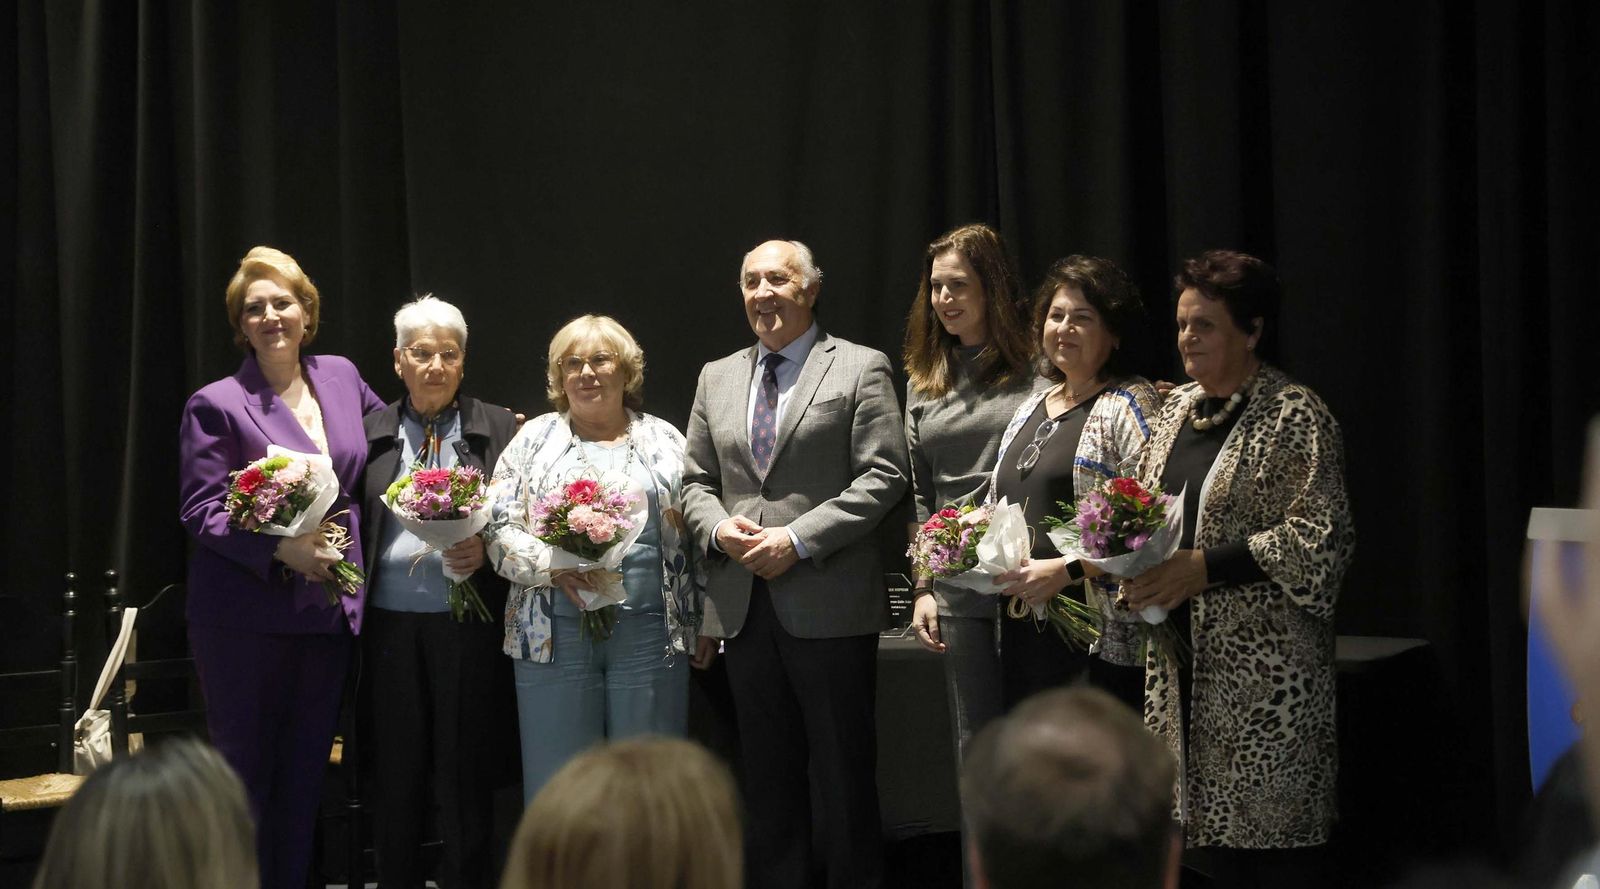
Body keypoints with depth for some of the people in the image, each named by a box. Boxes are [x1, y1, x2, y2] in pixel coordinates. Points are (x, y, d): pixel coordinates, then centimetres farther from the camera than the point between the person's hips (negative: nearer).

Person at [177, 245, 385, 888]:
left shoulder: (340, 377, 9)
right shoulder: (217, 405, -6)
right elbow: (200, 511, -9)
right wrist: (280, 549, -21)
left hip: (328, 610, 5)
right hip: (247, 613, -4)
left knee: (304, 774, 9)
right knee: (245, 771, 2)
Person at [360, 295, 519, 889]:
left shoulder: (498, 428, 5)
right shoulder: (371, 432, 10)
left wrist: (486, 549, -15)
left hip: (467, 623, -2)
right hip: (390, 623, 2)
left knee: (465, 773, 3)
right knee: (396, 776, 8)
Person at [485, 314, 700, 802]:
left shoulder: (665, 442, 13)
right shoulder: (533, 440, 11)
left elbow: (693, 536, 11)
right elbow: (499, 529, 3)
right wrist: (551, 566, -14)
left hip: (649, 631, 0)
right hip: (556, 633, 0)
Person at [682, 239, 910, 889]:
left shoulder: (860, 369, 0)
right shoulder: (717, 378, 16)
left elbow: (883, 476, -8)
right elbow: (696, 480, 18)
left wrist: (798, 538, -16)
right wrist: (718, 526, -5)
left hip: (829, 606, -5)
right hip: (744, 608, 5)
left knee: (843, 775, 1)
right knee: (767, 780, 11)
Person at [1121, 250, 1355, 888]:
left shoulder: (1295, 416, -6)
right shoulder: (1177, 408, 16)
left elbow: (1317, 536, -14)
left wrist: (1204, 566, -18)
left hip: (1263, 662, -7)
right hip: (1182, 657, 7)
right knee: (1205, 825, 6)